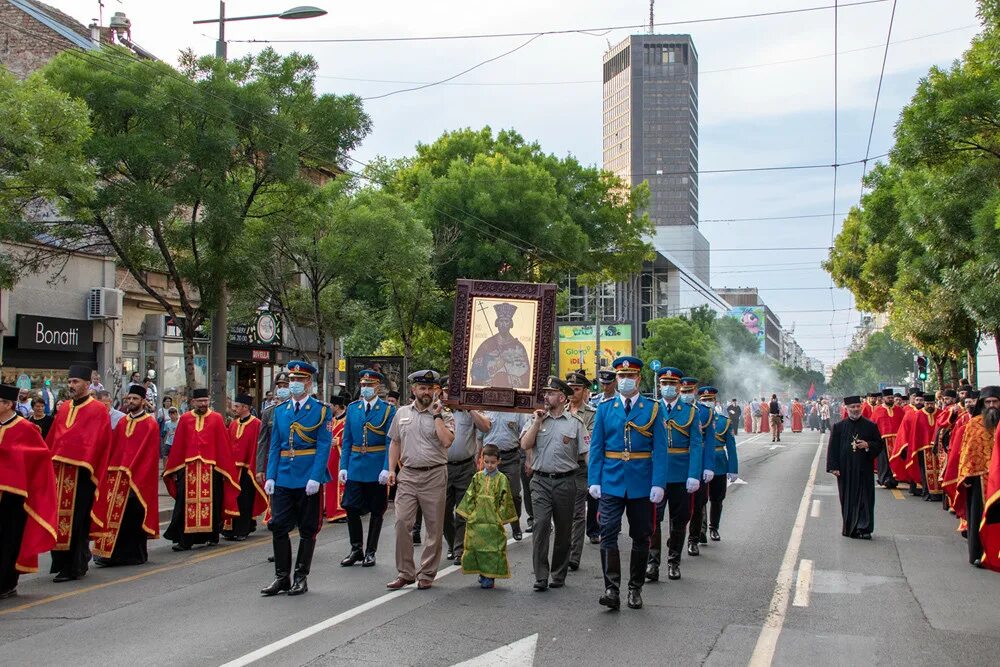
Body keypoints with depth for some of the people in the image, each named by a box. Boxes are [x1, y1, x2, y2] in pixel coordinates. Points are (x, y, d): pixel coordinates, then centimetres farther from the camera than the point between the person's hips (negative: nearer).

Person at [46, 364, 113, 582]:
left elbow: (99, 443, -11)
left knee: (75, 521, -3)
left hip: (81, 473, -6)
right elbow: (52, 439, 16)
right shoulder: (64, 408, 15)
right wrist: (50, 461, 8)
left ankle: (74, 566, 4)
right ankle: (62, 563, 20)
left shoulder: (98, 410, -4)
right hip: (60, 472, 6)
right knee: (60, 518, 8)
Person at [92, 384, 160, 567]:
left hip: (138, 479, -5)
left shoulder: (150, 425, -5)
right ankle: (112, 553, 10)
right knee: (116, 516, 5)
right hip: (117, 478, 5)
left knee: (134, 517, 1)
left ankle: (135, 554, 11)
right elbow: (113, 449, 13)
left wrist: (132, 474, -15)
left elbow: (149, 455, -10)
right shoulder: (122, 423, 12)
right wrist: (111, 472, 3)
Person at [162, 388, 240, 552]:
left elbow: (224, 446, 3)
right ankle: (184, 540, 0)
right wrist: (174, 470, 4)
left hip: (211, 468, -1)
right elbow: (177, 446, 7)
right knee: (185, 506, -3)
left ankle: (212, 536, 20)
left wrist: (225, 469, 0)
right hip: (188, 469, 1)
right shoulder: (185, 419, 7)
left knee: (211, 504, 5)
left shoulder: (216, 419, 4)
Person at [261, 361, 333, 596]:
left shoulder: (321, 411, -2)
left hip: (308, 480, -4)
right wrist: (270, 477, 1)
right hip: (283, 479, 4)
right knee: (278, 527, 2)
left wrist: (315, 478, -18)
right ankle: (281, 577, 13)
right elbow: (275, 446, 10)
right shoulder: (280, 411, 11)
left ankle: (301, 578, 15)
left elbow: (324, 446, -9)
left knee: (307, 530, 5)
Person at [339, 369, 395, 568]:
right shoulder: (352, 408, 8)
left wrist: (387, 469, -15)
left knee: (376, 511, 5)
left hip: (376, 468, -3)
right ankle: (356, 550, 15)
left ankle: (370, 552, 17)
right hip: (355, 467, 3)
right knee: (351, 508, 0)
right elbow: (347, 440, 9)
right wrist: (343, 466, 2)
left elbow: (390, 442, -7)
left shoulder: (388, 410, -3)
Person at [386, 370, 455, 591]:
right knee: (402, 523, -5)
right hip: (407, 475, 2)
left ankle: (427, 574, 14)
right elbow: (395, 442, 17)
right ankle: (405, 573, 6)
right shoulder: (402, 413, 11)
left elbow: (447, 441, -17)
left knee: (434, 527, 3)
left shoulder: (444, 416, 1)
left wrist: (436, 416, -14)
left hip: (434, 475, -2)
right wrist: (392, 469, 8)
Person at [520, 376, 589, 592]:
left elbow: (586, 453, 2)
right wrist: (538, 421, -6)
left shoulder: (575, 423, 4)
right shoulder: (536, 419, 10)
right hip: (541, 481, 0)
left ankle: (559, 575, 21)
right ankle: (541, 577, -9)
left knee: (563, 529, 8)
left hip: (565, 481, 0)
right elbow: (525, 445, -2)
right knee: (541, 525, -12)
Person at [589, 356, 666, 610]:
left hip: (642, 484, 0)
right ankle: (612, 589, -9)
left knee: (641, 537, 9)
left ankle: (635, 589, 21)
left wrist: (658, 483, -12)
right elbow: (596, 447, 4)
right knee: (608, 535, -10)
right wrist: (594, 480, -4)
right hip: (611, 483, 0)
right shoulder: (605, 408, 5)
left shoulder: (652, 408, 1)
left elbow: (660, 449, -3)